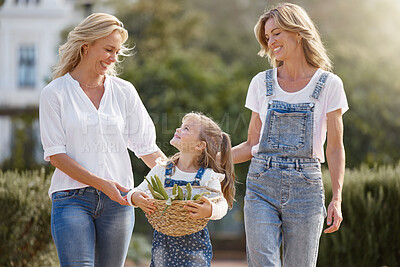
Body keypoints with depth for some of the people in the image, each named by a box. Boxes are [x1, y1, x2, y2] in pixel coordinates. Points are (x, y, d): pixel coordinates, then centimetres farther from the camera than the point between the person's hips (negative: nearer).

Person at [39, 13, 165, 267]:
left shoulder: (124, 91, 10)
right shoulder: (55, 93, 1)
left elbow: (146, 146, 11)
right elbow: (55, 153, -4)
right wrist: (100, 183, -15)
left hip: (118, 200, 3)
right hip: (72, 198, -3)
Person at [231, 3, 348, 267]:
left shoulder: (329, 85, 1)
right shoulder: (262, 83, 8)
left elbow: (335, 148, 3)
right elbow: (252, 145, 12)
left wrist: (337, 199, -5)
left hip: (306, 186, -1)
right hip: (261, 186, 2)